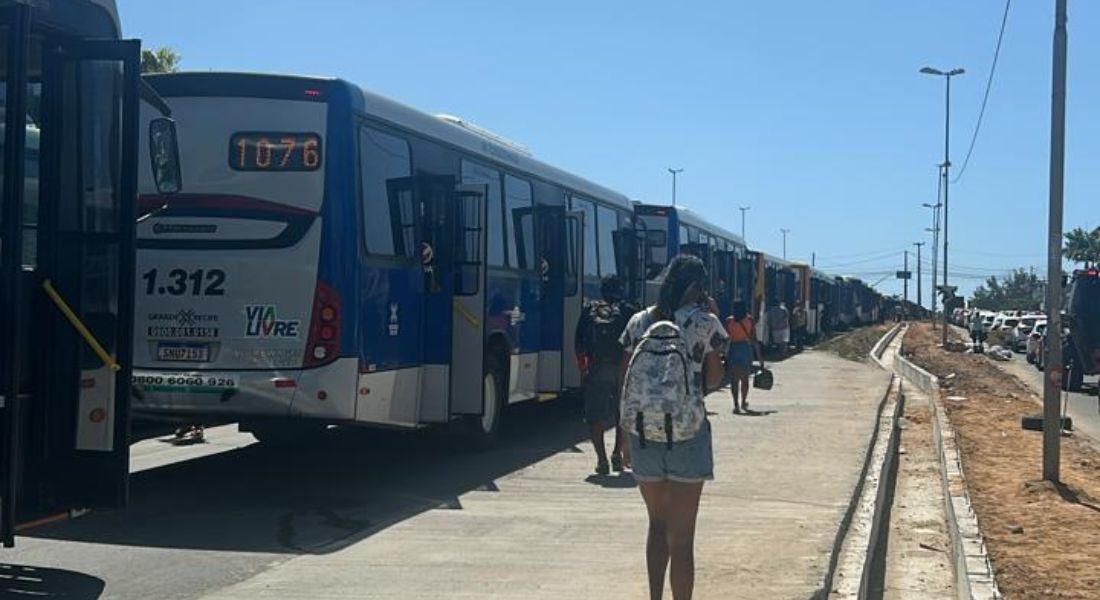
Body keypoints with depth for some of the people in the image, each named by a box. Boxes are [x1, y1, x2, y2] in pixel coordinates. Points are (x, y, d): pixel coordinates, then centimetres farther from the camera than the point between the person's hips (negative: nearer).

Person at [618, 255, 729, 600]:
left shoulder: (639, 322, 6)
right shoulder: (705, 323, -4)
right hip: (686, 434, -4)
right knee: (681, 536, 2)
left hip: (643, 432, 4)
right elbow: (713, 381, 1)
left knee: (658, 524, 20)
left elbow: (627, 381, 7)